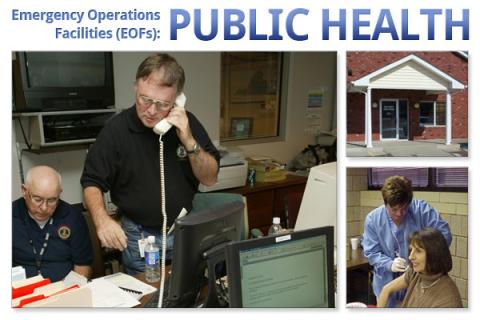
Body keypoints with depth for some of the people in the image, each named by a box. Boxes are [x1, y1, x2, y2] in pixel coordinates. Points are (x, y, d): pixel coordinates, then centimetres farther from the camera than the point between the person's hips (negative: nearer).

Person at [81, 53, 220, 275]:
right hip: (138, 236, -2)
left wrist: (188, 141, -22)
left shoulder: (187, 123, -7)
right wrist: (101, 218, -26)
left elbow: (210, 179, -7)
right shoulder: (116, 129, -13)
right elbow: (92, 183, -7)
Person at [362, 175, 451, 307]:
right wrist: (389, 264, -26)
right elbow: (371, 253, -7)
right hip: (387, 283, 1)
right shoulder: (372, 219, -10)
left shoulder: (421, 209, -13)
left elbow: (444, 234, -14)